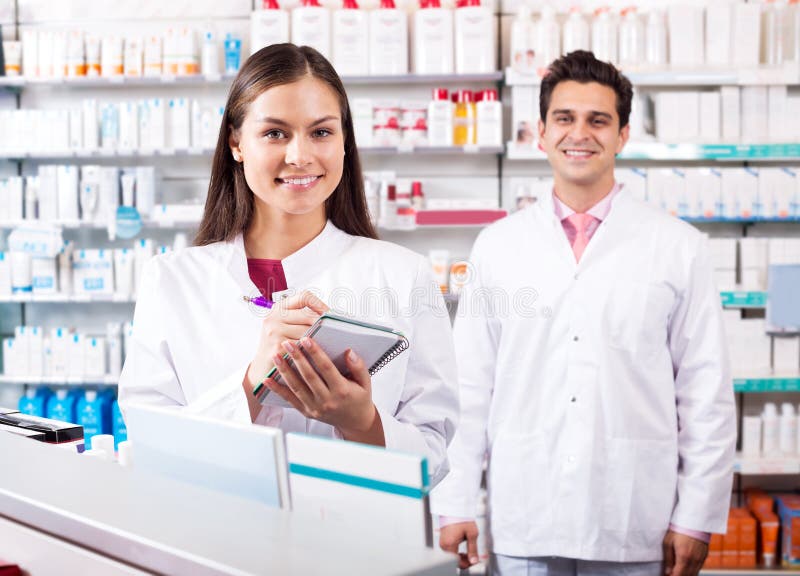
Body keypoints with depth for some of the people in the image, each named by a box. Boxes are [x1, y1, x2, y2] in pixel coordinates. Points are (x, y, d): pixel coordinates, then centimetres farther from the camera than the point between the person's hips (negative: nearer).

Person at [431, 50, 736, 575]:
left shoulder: (679, 247, 1)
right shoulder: (497, 246, 4)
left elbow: (707, 394, 1)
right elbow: (471, 388, 4)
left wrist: (696, 518, -2)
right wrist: (455, 507, 2)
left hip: (635, 531, 0)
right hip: (522, 527, 1)